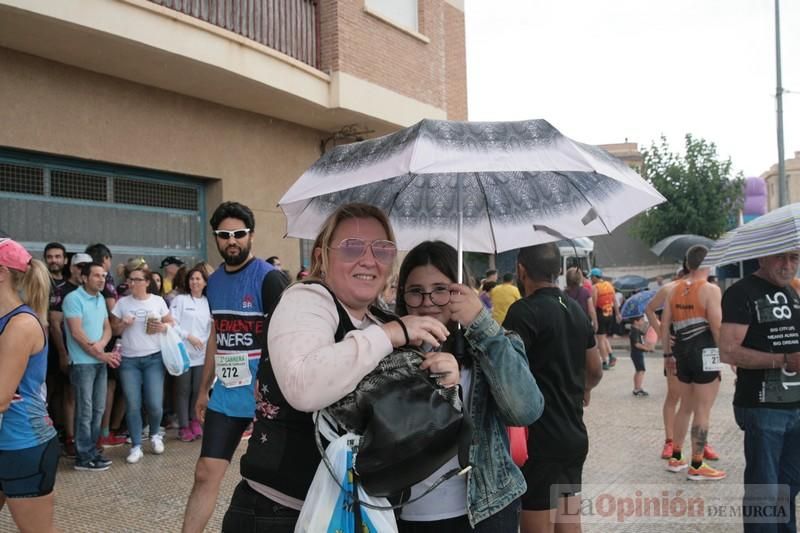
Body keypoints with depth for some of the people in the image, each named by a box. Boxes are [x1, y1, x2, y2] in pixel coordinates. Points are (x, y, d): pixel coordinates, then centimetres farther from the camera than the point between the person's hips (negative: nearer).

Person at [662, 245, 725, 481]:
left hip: (682, 352, 7)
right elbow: (717, 328, -17)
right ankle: (697, 466, 8)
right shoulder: (711, 289, -12)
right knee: (702, 410, 2)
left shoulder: (675, 289, 8)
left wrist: (669, 353, 17)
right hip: (704, 353, -7)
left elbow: (664, 326, 10)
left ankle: (675, 458, 26)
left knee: (686, 406, 19)